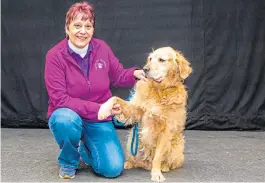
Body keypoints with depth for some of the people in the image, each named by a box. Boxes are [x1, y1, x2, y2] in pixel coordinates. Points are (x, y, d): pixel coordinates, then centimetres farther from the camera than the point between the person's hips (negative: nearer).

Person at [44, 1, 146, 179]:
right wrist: (98, 108, -28)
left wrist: (134, 74, -13)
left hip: (99, 119, 3)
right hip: (68, 116, -2)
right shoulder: (55, 55, -16)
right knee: (67, 121, -40)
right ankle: (68, 161, -5)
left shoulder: (102, 48, -6)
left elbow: (117, 76, 10)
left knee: (113, 169, -13)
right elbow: (60, 99, -21)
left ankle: (85, 148, 22)